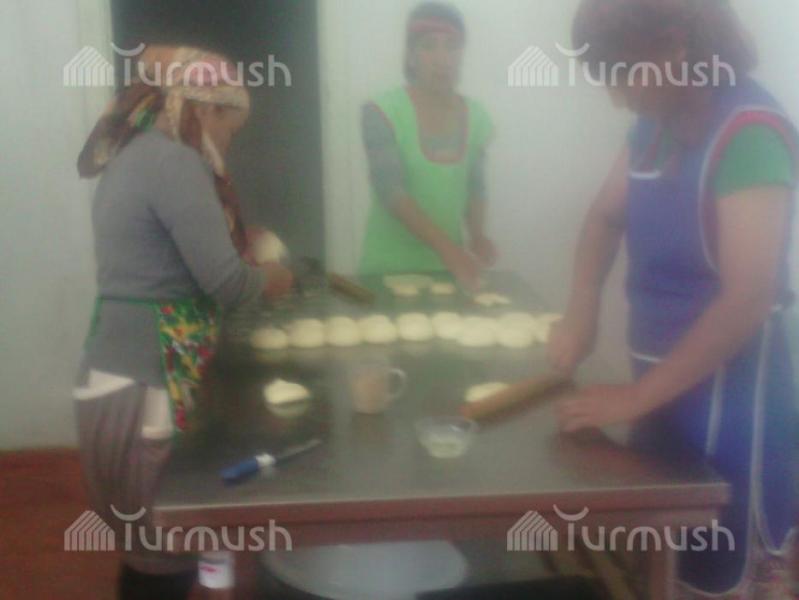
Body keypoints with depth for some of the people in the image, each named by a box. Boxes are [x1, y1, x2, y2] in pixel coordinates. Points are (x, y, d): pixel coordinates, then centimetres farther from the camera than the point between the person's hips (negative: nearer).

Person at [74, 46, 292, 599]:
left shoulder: (137, 152, 14)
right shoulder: (173, 160, -16)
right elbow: (223, 282, -17)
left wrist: (244, 255, 14)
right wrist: (269, 279, 2)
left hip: (130, 364, 10)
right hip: (146, 375, -10)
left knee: (152, 545, 20)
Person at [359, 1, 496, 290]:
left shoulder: (476, 118, 1)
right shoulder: (382, 113, -13)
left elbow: (474, 188, 8)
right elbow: (390, 190, -21)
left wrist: (477, 235, -11)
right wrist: (444, 245, -32)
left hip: (448, 265, 4)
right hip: (389, 267, -4)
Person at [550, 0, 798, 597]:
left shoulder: (750, 131, -20)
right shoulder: (657, 121, 4)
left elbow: (747, 301, -25)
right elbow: (606, 217, 18)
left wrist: (635, 396, -22)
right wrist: (581, 314, 3)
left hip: (725, 392, -8)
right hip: (665, 379, 8)